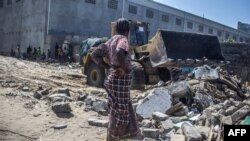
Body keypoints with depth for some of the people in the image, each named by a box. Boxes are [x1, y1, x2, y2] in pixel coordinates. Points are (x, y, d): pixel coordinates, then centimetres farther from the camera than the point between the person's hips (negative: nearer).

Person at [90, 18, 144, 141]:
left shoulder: (110, 41, 12)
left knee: (121, 111, 18)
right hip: (121, 81, -9)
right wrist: (123, 68, -22)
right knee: (118, 114, 4)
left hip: (112, 79, 9)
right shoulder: (123, 40, -13)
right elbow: (119, 52, -37)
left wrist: (109, 67, 8)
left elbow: (94, 55, 12)